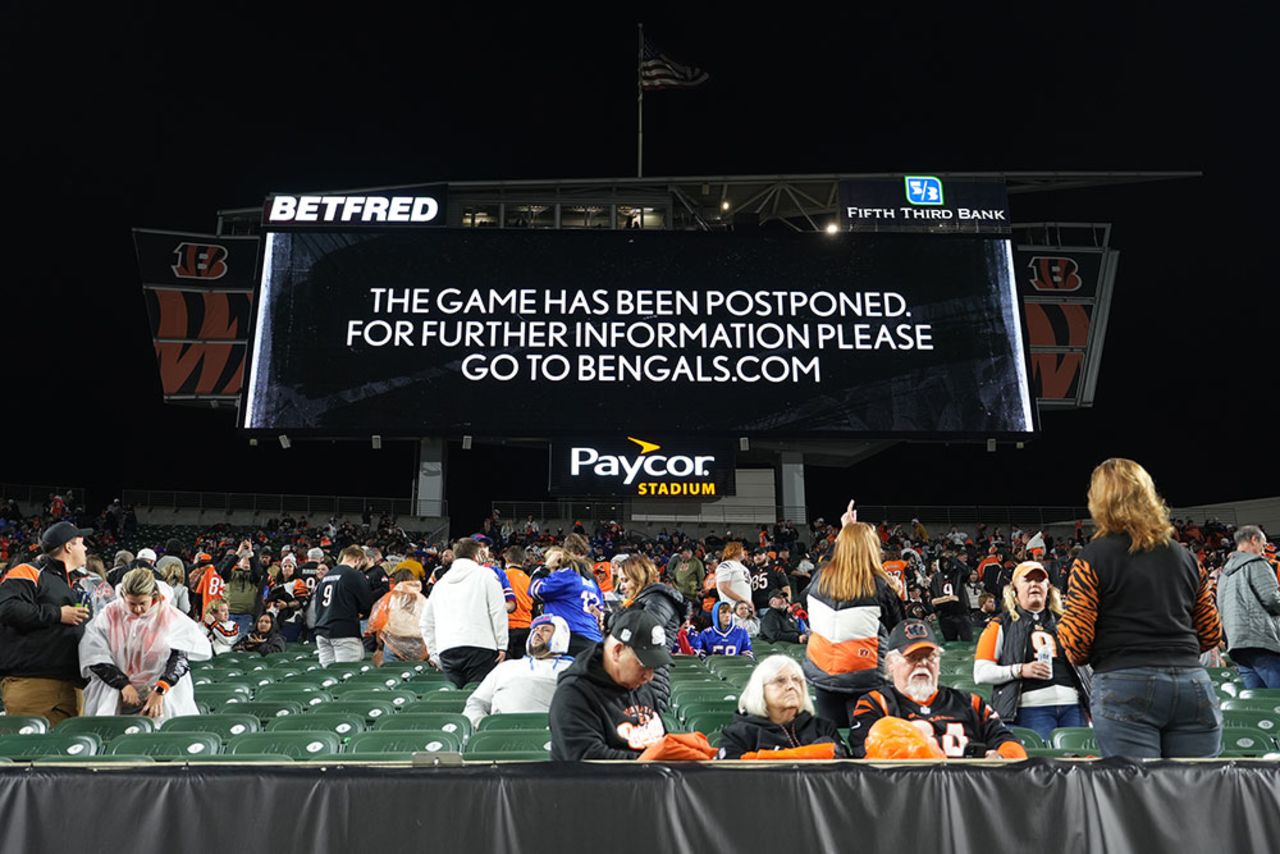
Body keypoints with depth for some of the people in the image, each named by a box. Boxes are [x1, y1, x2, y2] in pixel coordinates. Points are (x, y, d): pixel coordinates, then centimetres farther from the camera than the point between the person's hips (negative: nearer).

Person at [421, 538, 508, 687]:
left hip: (446, 649, 5)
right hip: (479, 646, -4)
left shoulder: (440, 583, 23)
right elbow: (498, 611, -2)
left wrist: (434, 653, 28)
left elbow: (427, 622, 25)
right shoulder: (485, 575, 7)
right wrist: (502, 646, 0)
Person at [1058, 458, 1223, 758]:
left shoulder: (1093, 557, -3)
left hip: (1125, 689, -4)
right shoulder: (1184, 556, 13)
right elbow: (1211, 634, 18)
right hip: (1192, 685, 5)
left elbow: (1075, 640, -7)